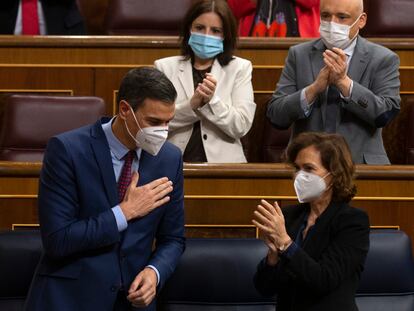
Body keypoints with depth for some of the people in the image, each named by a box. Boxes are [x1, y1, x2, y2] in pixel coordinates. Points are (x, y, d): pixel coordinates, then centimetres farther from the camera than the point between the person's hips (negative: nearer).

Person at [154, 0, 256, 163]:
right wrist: (191, 105, -12)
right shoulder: (165, 67, 11)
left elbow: (241, 126, 1)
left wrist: (212, 102, -13)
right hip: (174, 163, 0)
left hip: (222, 163, 0)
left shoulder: (239, 68, 10)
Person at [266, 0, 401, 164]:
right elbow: (276, 116, 0)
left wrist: (344, 81, -17)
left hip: (361, 164, 1)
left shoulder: (383, 59, 3)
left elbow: (386, 115, -8)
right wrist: (314, 88, -15)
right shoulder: (299, 55, 7)